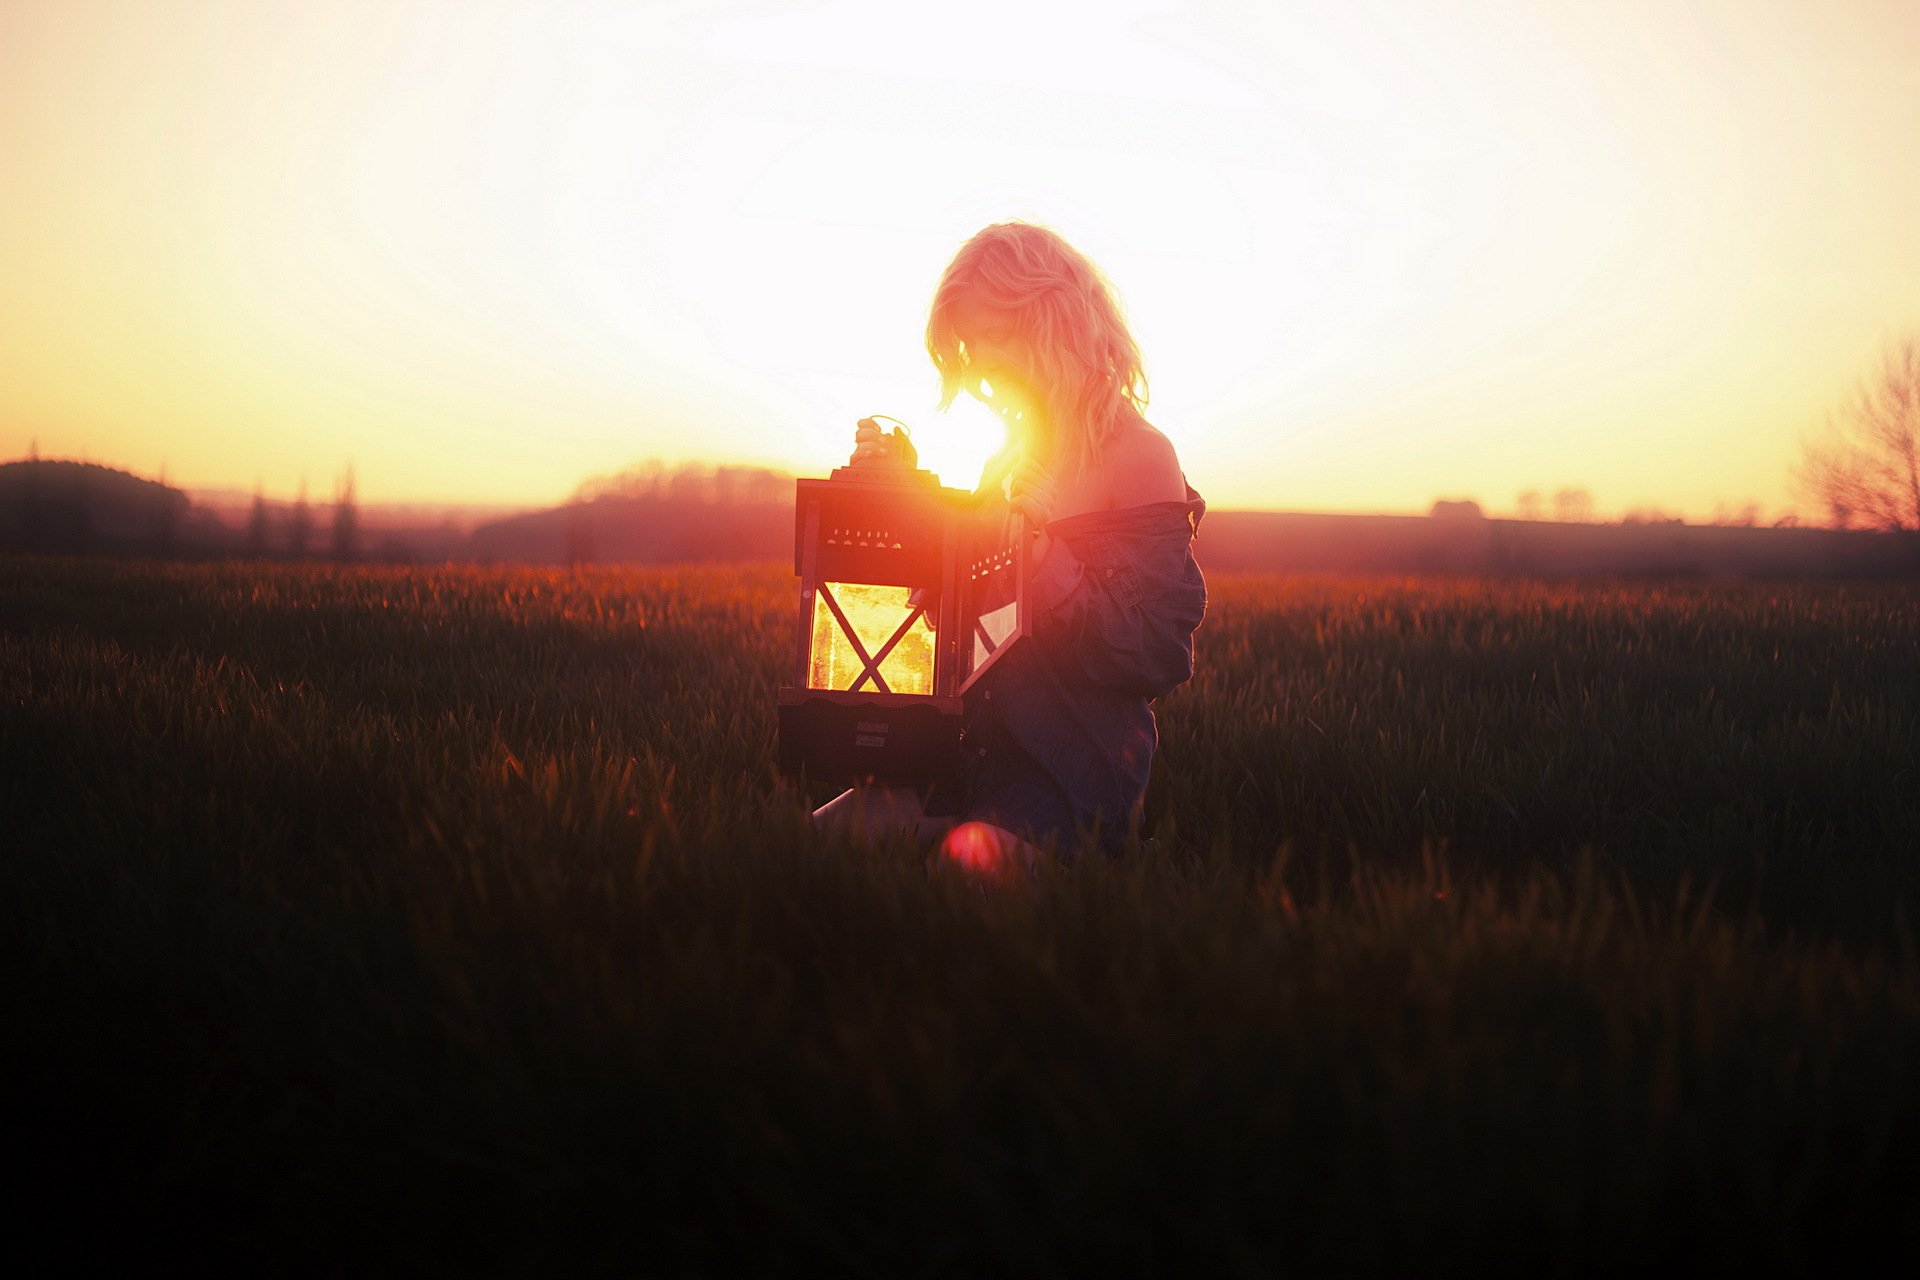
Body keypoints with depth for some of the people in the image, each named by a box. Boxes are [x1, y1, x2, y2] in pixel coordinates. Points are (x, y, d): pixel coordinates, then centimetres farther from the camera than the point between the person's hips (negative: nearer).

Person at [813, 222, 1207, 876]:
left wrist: (1045, 552, -19)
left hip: (1068, 771, -6)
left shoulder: (1140, 459, -4)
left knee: (975, 852, -38)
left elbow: (1159, 656, -10)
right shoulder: (1010, 460, 21)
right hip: (972, 750, 6)